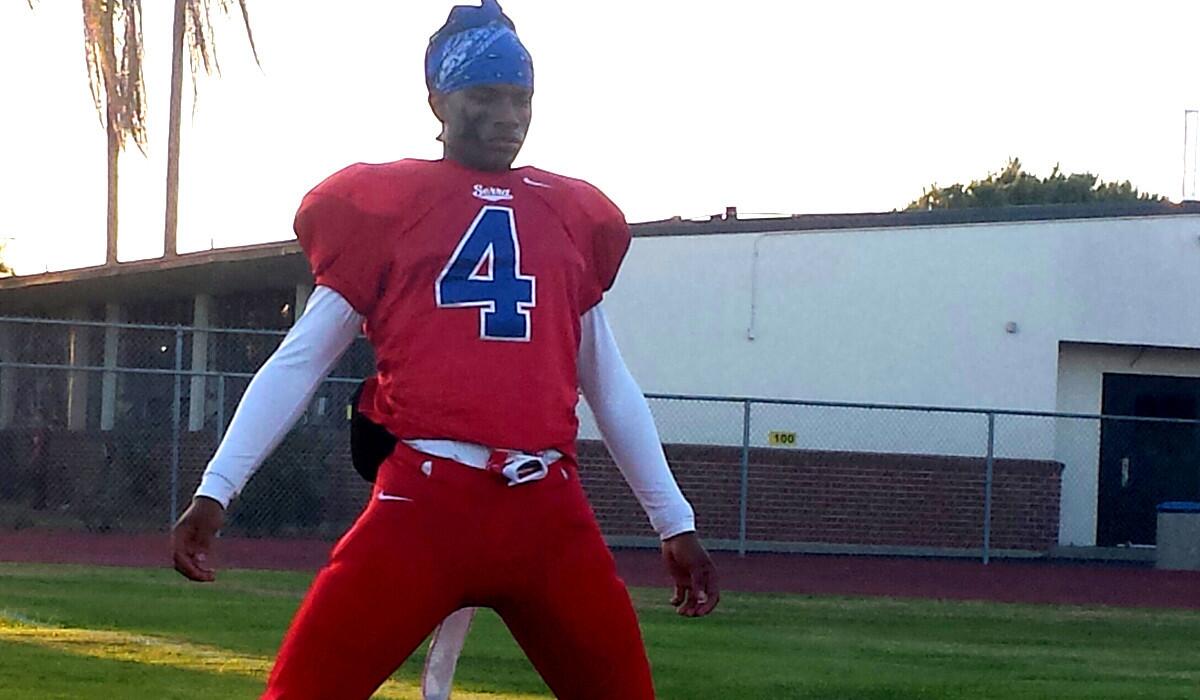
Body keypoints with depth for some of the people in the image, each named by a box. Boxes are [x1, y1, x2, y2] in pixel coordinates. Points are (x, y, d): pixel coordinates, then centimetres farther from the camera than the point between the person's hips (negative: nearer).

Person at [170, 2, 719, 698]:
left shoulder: (572, 216, 18)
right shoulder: (382, 205, 9)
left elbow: (611, 387, 24)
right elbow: (298, 363, 8)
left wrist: (675, 522, 23)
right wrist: (216, 490, 0)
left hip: (550, 510, 3)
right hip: (424, 501, -3)